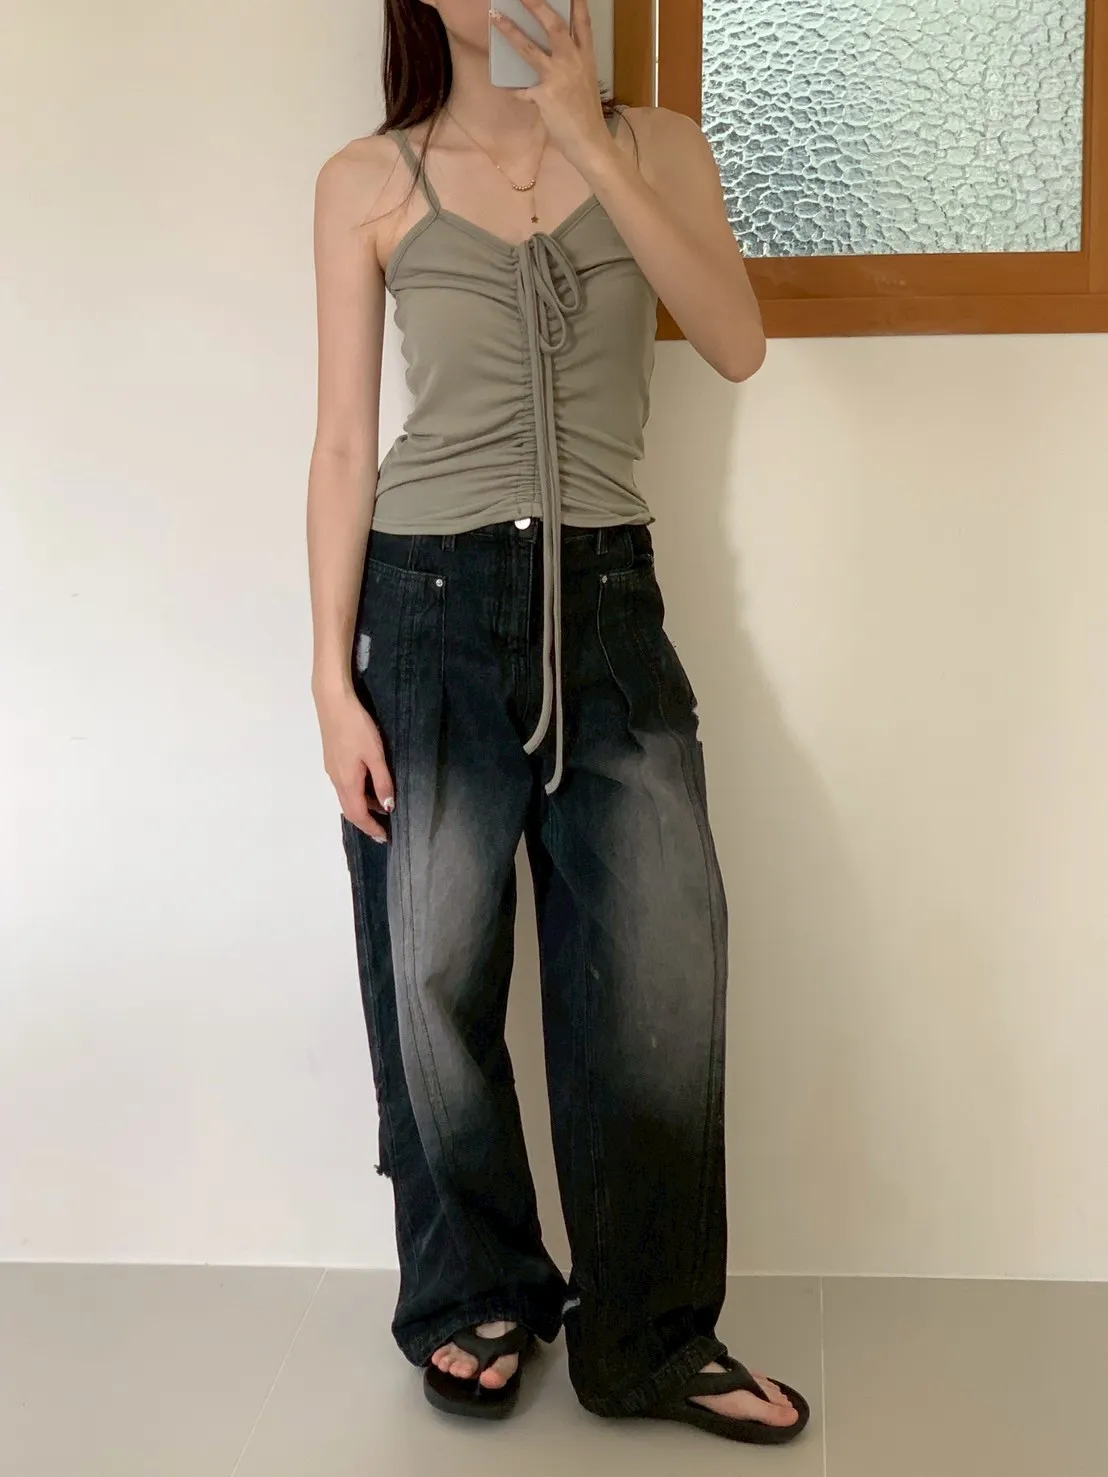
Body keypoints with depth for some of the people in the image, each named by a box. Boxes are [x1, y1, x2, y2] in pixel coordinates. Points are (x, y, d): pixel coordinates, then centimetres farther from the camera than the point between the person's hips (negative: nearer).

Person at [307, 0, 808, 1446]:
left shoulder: (654, 146, 9)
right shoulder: (370, 183, 5)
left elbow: (737, 341, -8)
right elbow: (345, 447, 2)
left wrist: (589, 142, -13)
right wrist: (334, 680, -3)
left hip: (610, 601, 1)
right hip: (433, 605, -1)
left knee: (661, 969, -1)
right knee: (437, 975, 4)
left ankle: (650, 1339, 14)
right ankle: (478, 1303, 25)